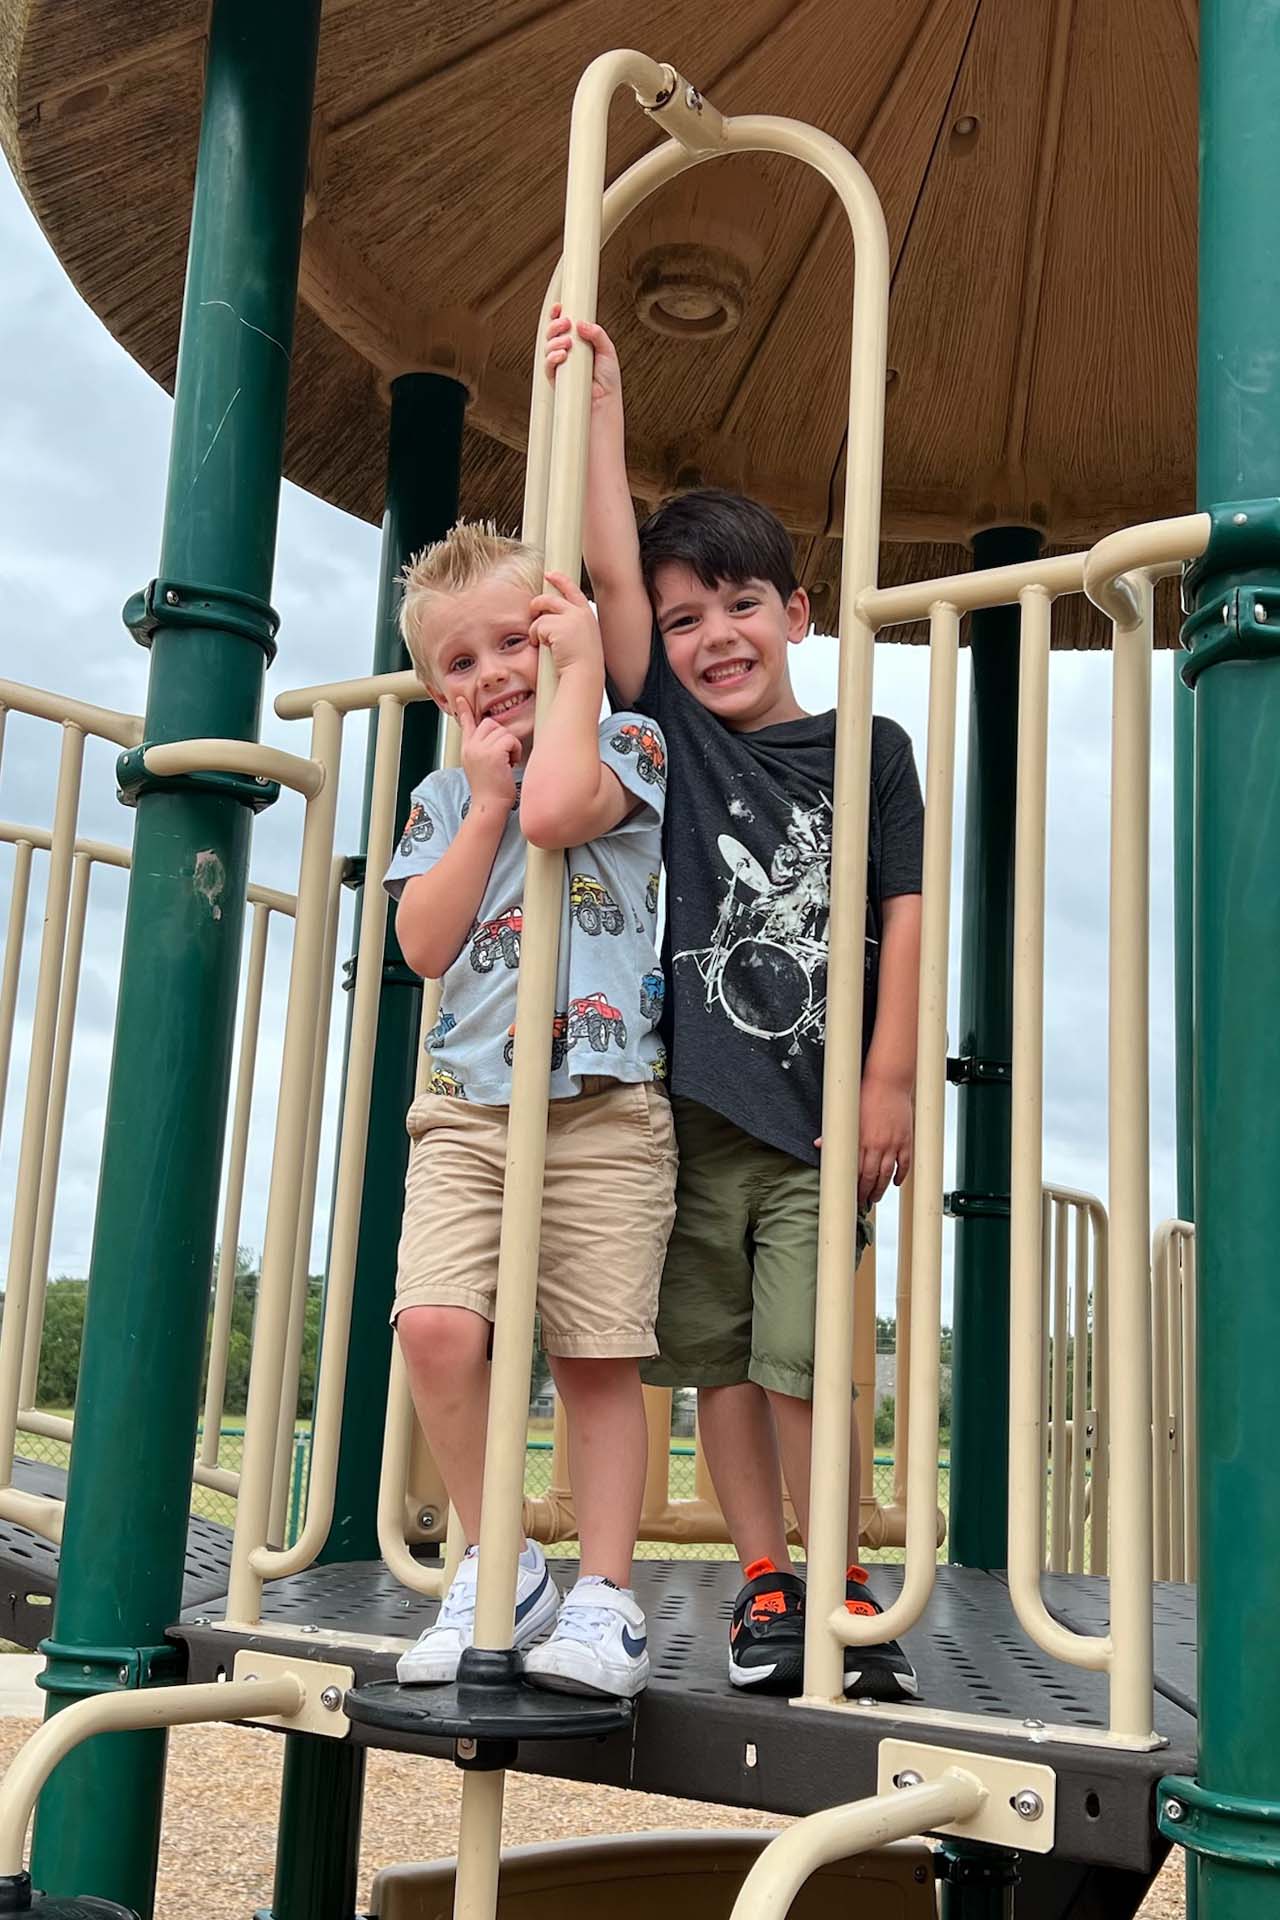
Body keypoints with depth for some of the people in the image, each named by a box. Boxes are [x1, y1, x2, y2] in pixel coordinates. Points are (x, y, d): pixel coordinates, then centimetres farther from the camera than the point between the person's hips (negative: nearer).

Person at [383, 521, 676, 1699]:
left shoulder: (624, 745, 5)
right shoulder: (444, 797, 17)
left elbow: (556, 811, -19)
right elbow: (425, 943, 3)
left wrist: (581, 668, -6)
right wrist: (486, 800, 0)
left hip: (605, 1106, -3)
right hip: (468, 1104, 3)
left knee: (599, 1357, -1)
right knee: (435, 1323, -15)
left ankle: (604, 1597, 12)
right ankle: (499, 1568, 4)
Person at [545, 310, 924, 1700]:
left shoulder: (867, 750, 5)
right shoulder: (670, 731, 8)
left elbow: (901, 918, 1)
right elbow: (609, 568, 2)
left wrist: (888, 1084, -5)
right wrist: (596, 395, 2)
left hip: (816, 1111, -2)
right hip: (685, 1100, 2)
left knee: (804, 1358, -5)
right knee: (717, 1357, 8)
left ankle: (846, 1588, 12)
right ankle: (764, 1580, 21)